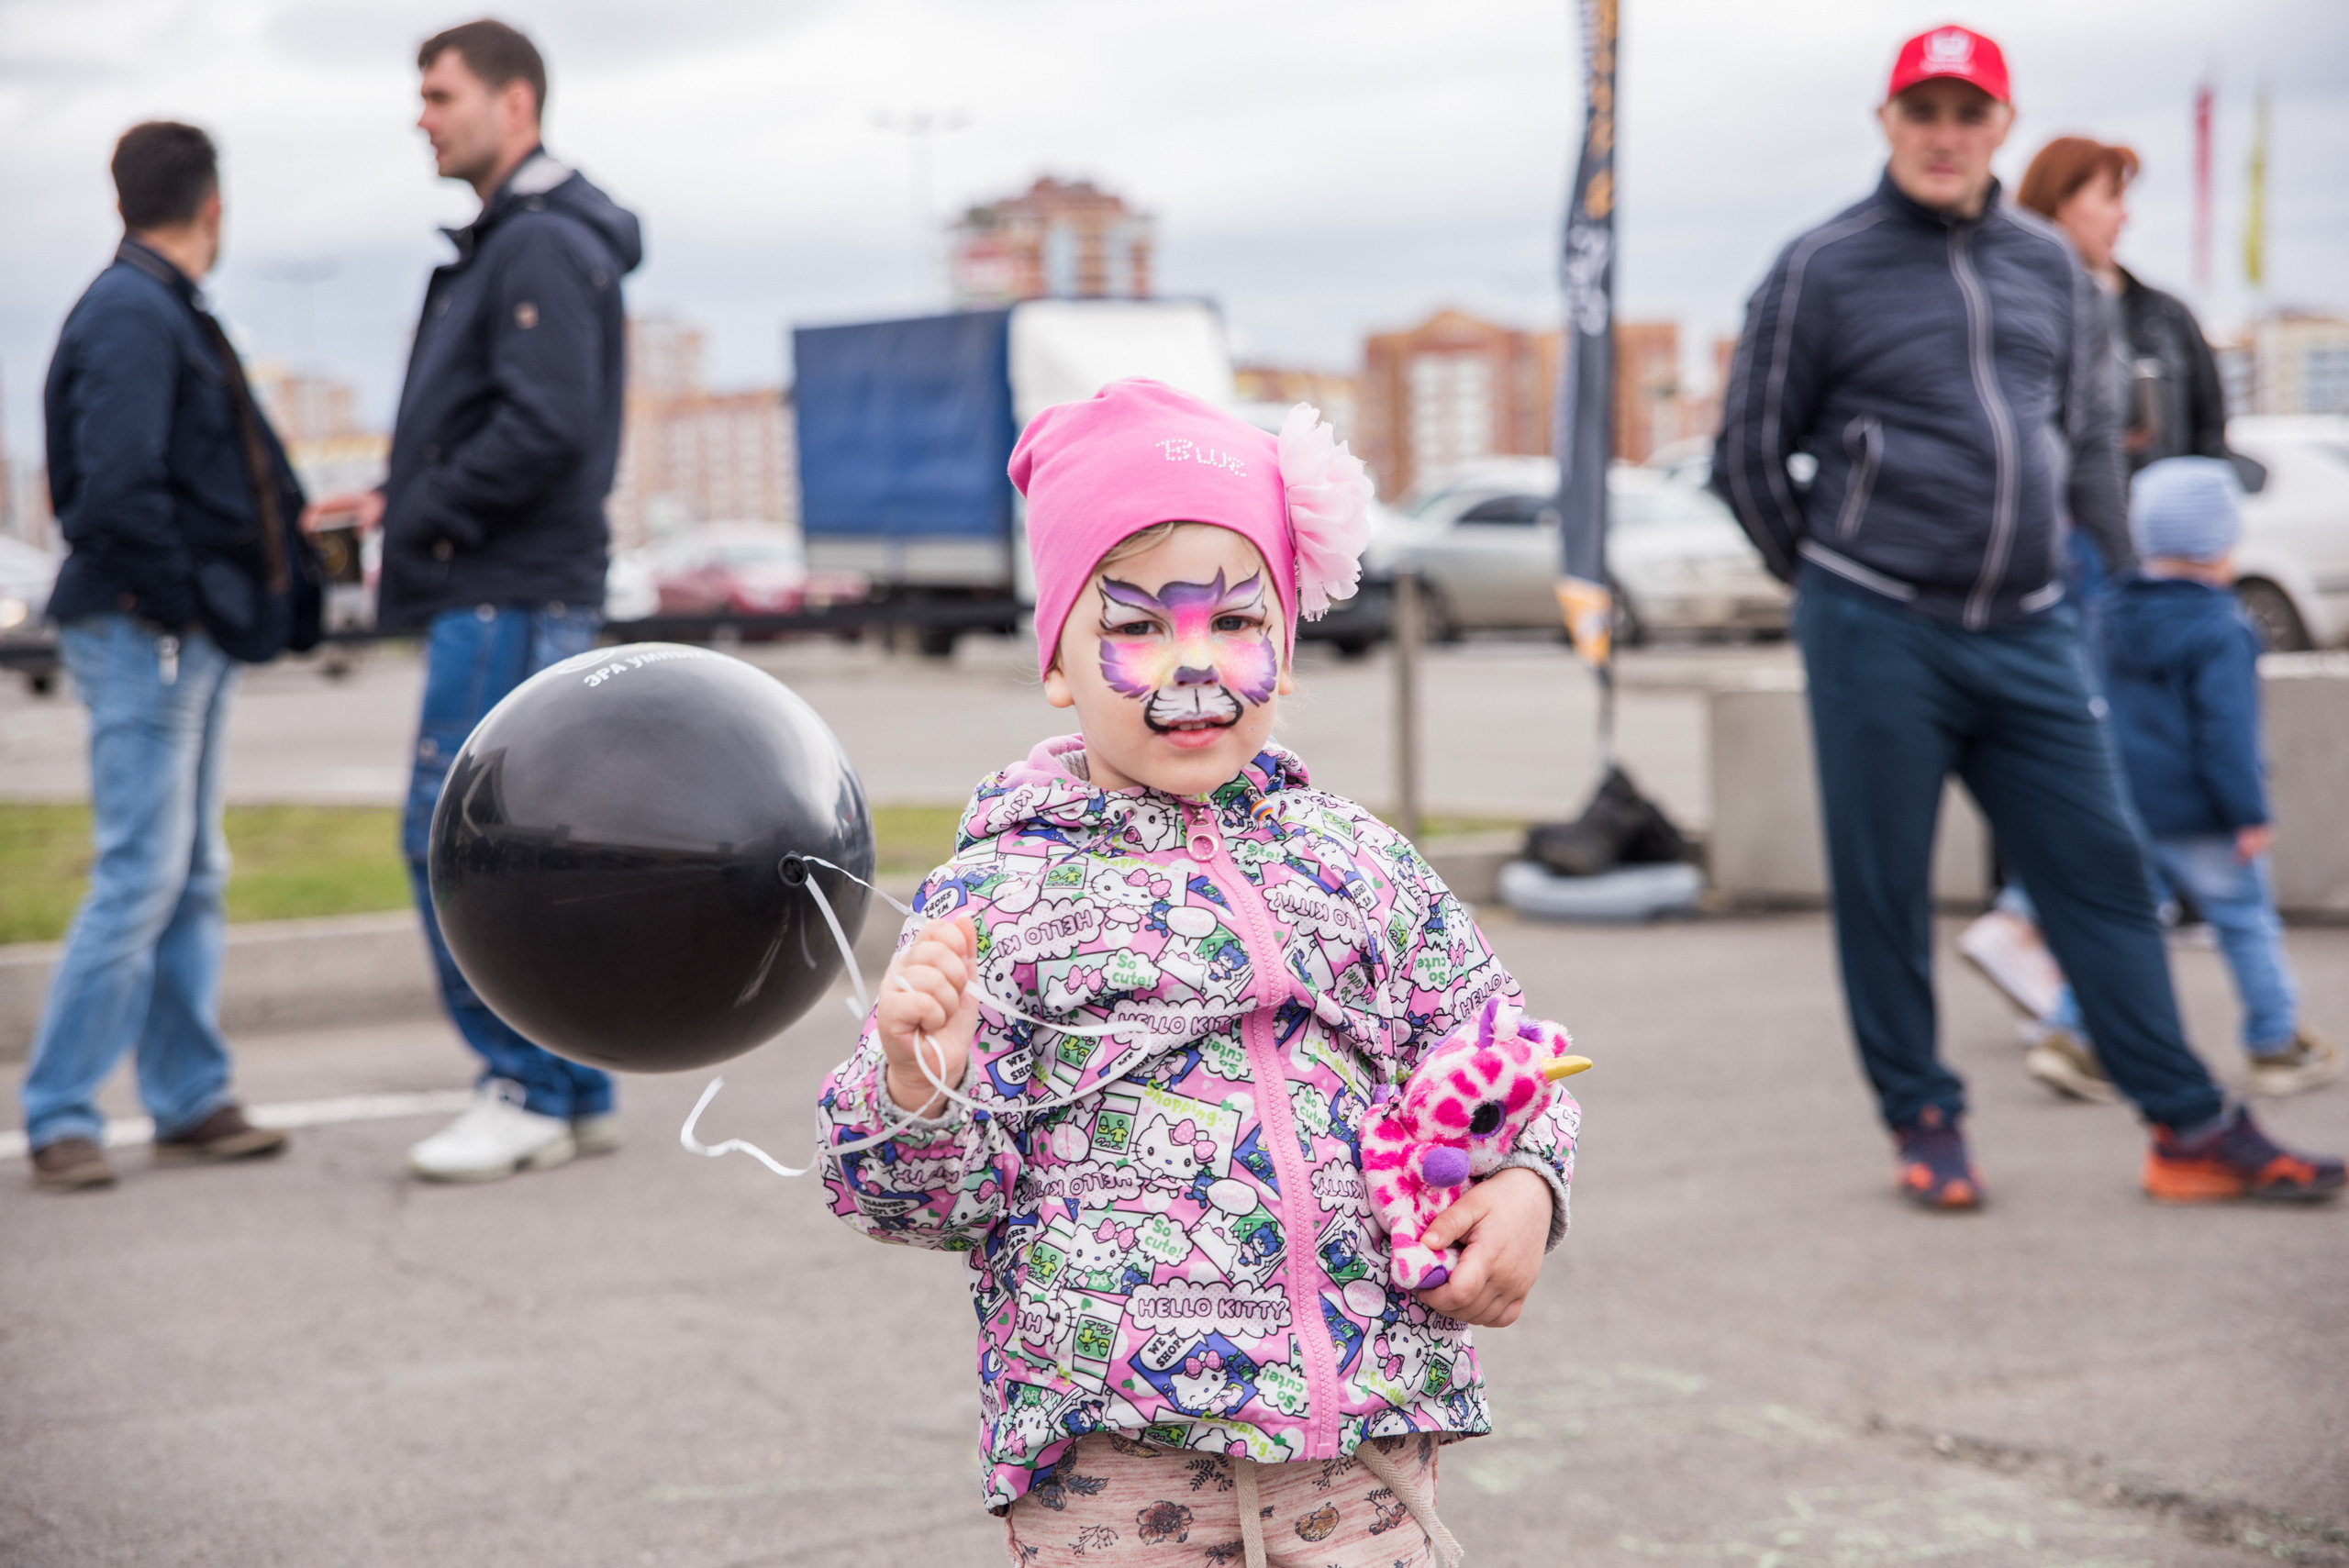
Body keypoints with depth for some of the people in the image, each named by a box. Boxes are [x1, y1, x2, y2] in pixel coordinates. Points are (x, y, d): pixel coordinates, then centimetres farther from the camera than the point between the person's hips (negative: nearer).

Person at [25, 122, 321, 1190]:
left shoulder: (168, 314, 17)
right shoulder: (131, 317, -14)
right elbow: (116, 489, -24)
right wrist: (180, 600, -16)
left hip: (195, 638, 10)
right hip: (145, 635, -10)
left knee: (193, 875, 13)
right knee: (140, 876, -8)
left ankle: (191, 1102, 20)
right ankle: (58, 1114, -1)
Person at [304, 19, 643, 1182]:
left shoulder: (543, 246, -13)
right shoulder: (501, 245, 20)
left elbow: (546, 426, -23)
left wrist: (422, 516, -14)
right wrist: (402, 499, 9)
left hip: (510, 596, -10)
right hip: (501, 593, 10)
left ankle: (528, 1093, -2)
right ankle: (575, 1094, 17)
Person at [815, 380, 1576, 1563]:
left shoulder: (1362, 864, 9)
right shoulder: (999, 892, -3)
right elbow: (941, 1191, -6)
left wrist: (1523, 1185, 2)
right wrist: (918, 1078, -26)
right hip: (1110, 1447, -3)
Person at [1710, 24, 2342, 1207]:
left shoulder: (2047, 266, 11)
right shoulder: (1824, 270, -3)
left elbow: (2087, 437, 20)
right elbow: (1748, 454, 3)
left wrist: (2116, 580, 16)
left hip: (2029, 633, 4)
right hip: (1878, 636, -4)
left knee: (2101, 869, 4)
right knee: (1884, 891, 3)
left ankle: (2191, 1129, 8)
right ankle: (1923, 1122, 17)